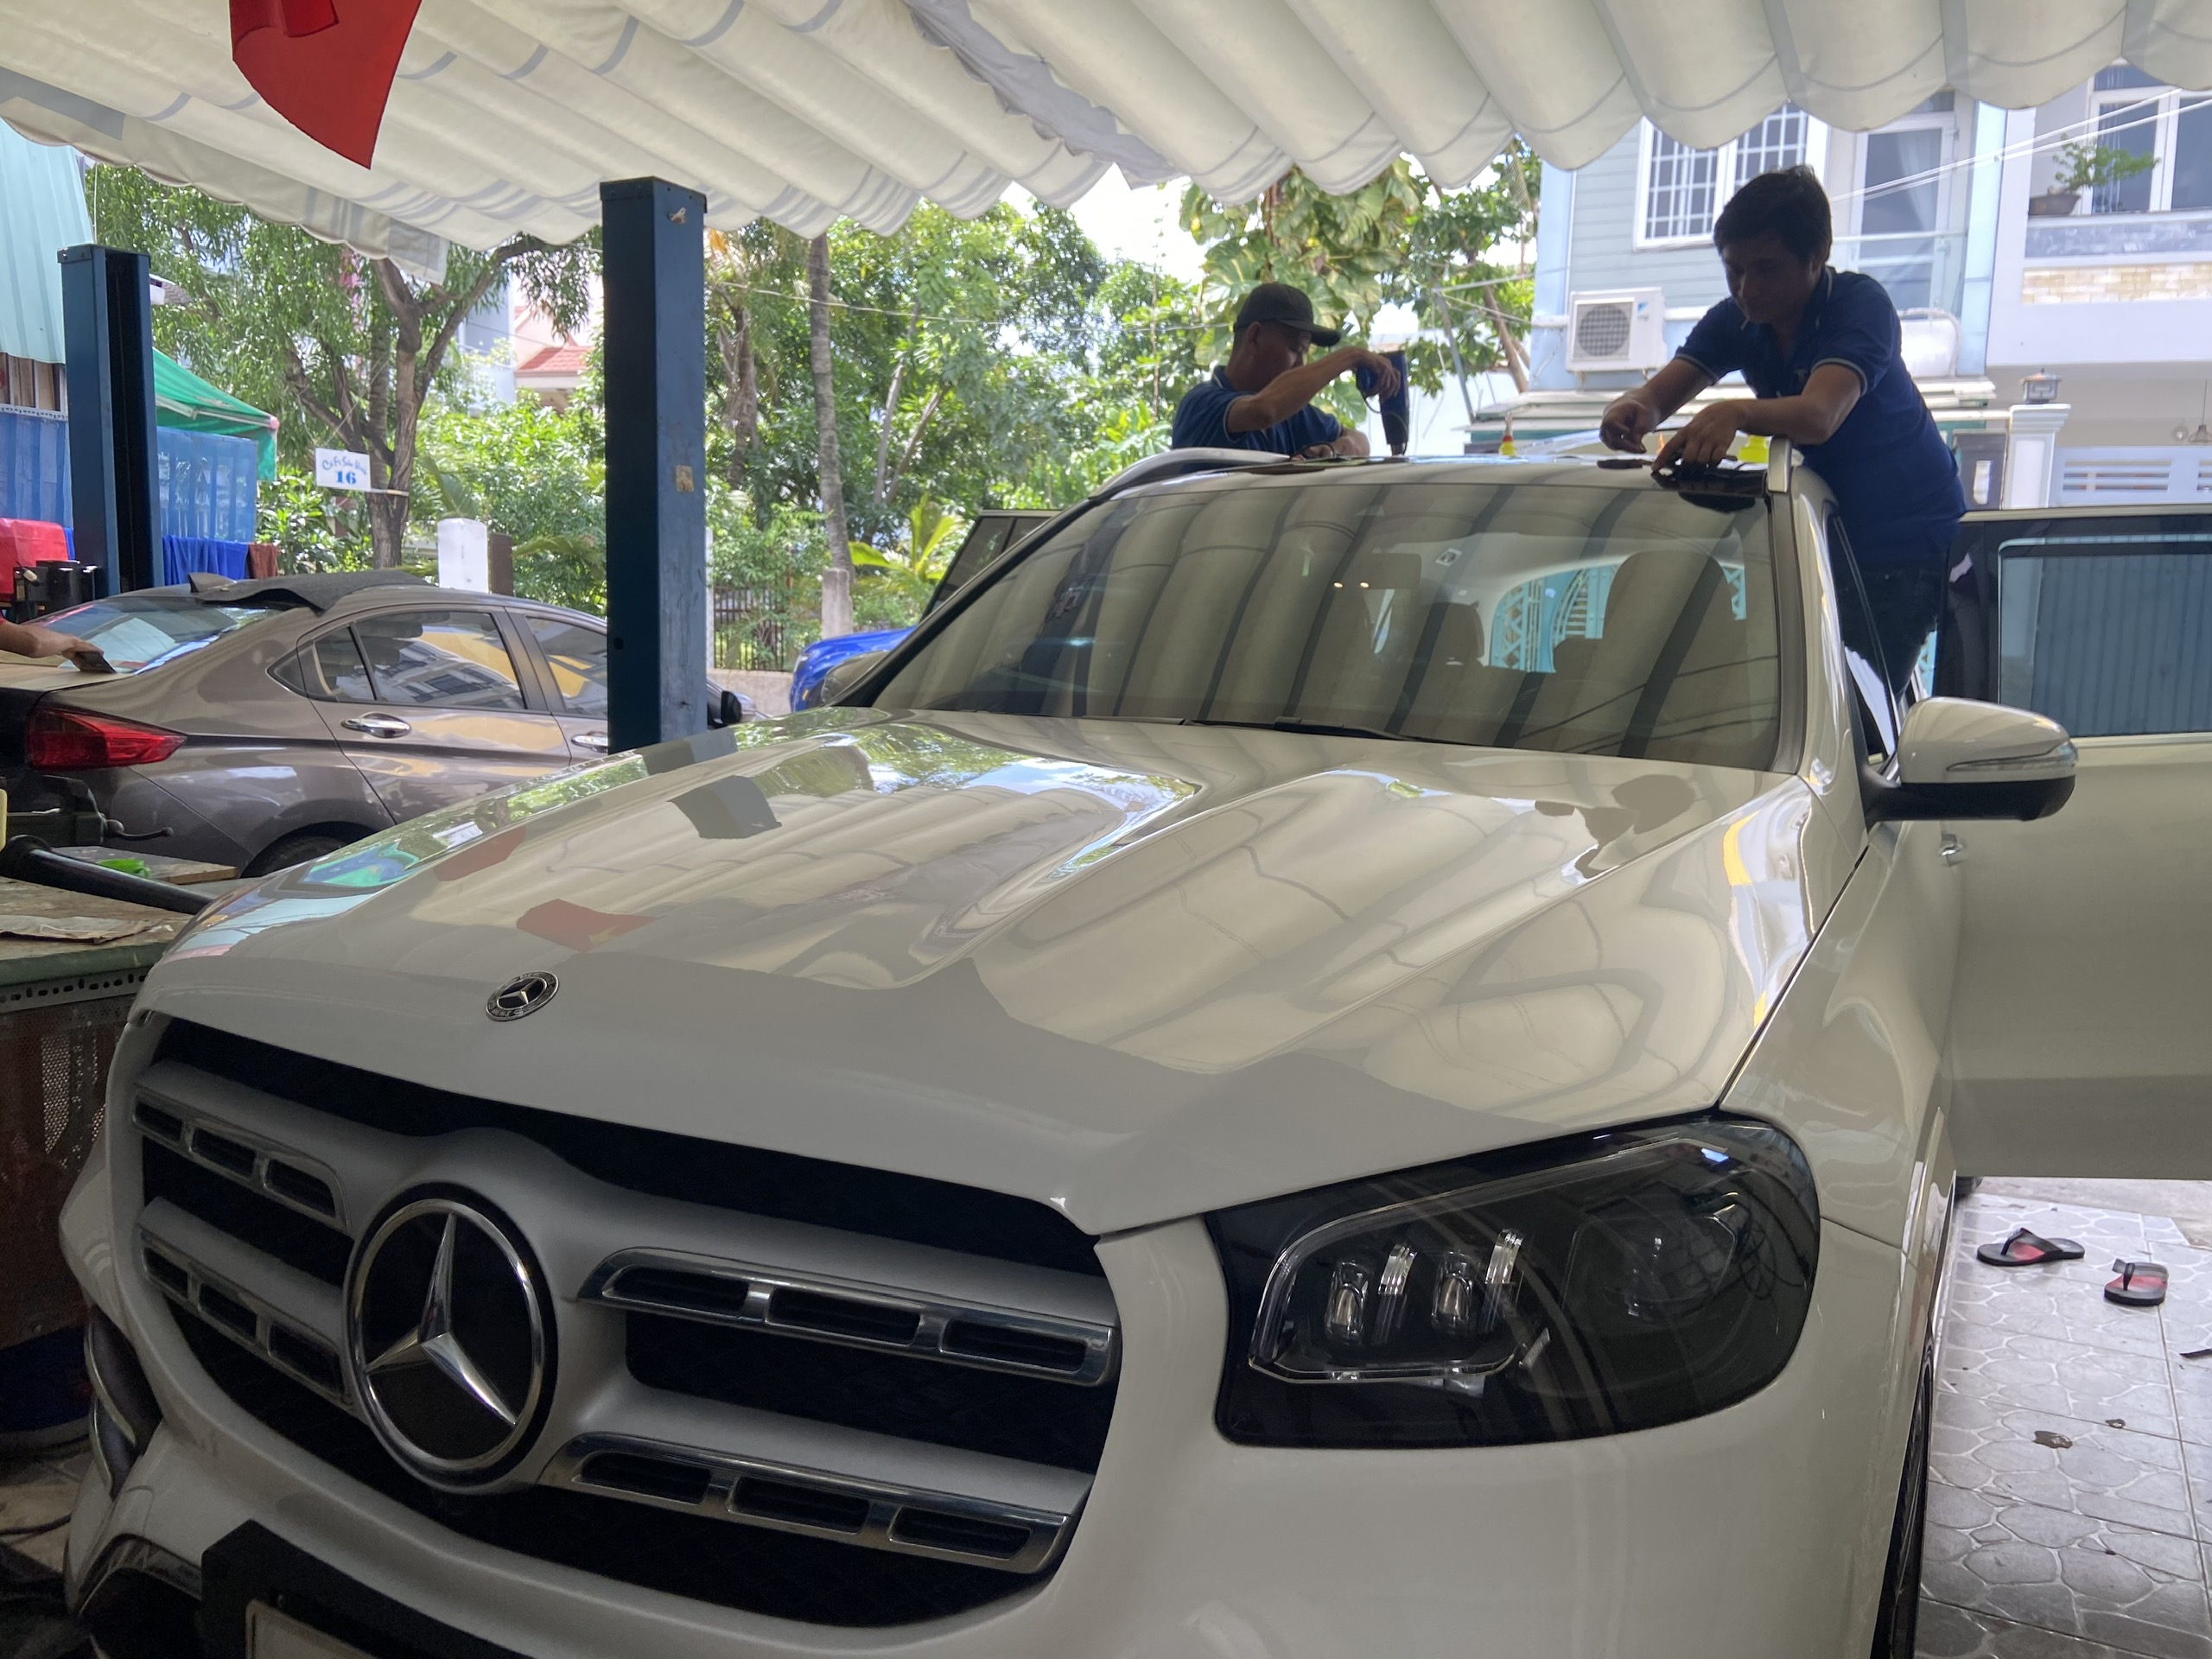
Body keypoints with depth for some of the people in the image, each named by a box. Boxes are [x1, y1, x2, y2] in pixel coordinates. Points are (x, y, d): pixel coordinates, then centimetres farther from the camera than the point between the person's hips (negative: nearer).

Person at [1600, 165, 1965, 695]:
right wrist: (1632, 411, -38)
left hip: (1906, 540, -7)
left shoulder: (1861, 304, -20)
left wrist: (1735, 413, -57)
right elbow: (1659, 394, -13)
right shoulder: (1735, 320, 0)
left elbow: (1819, 416, -37)